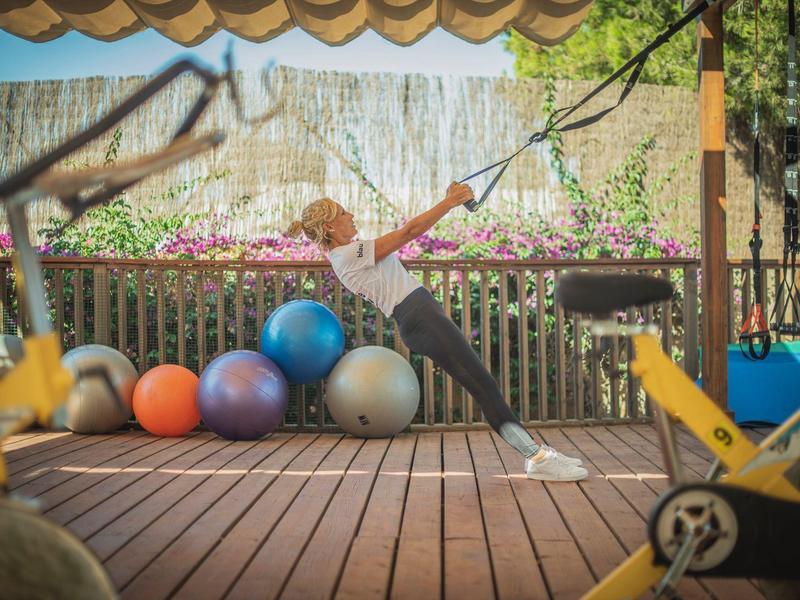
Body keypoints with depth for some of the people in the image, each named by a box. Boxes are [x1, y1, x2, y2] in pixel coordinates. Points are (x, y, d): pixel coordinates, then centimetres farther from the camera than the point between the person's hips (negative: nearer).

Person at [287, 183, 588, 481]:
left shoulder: (345, 254, 19)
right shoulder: (352, 253, -12)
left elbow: (404, 235, 22)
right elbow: (408, 232, -14)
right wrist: (450, 202, -9)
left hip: (419, 317, 11)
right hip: (420, 317, -11)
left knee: (484, 386, 7)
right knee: (484, 385, -12)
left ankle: (534, 451, 7)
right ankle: (538, 457, -11)